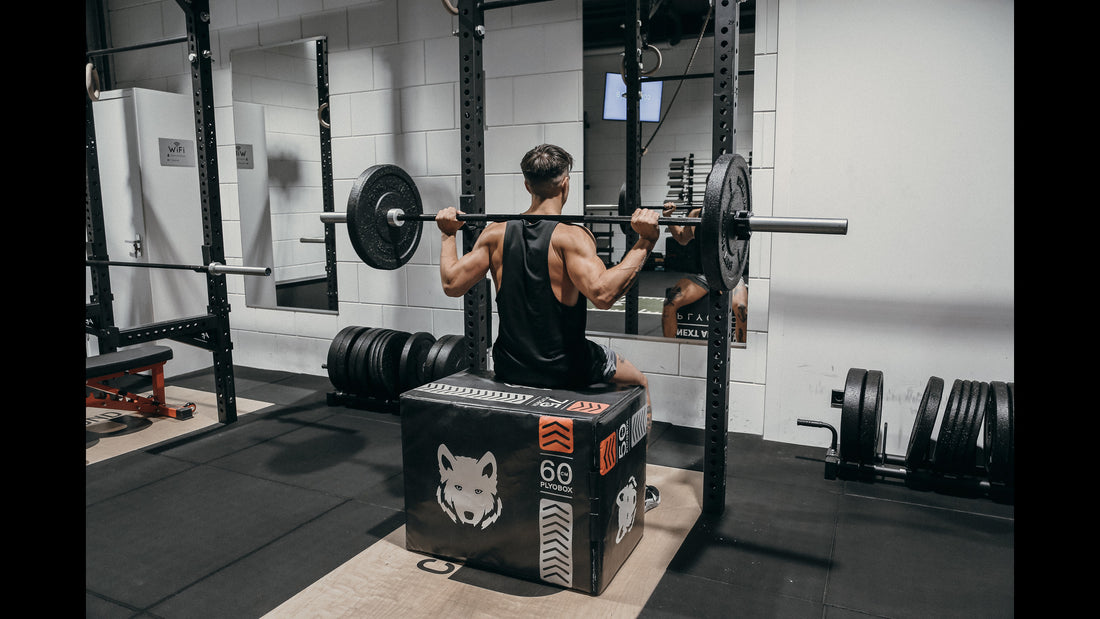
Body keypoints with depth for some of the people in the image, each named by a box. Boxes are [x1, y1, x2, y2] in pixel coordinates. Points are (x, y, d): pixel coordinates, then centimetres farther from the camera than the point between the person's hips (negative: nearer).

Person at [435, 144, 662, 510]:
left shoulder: (496, 233, -3)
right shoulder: (570, 236, -18)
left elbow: (452, 283, 1)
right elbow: (603, 293, -33)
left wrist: (448, 234, 13)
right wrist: (644, 243, -27)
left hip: (509, 369, 5)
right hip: (565, 370, -5)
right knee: (639, 383, 21)